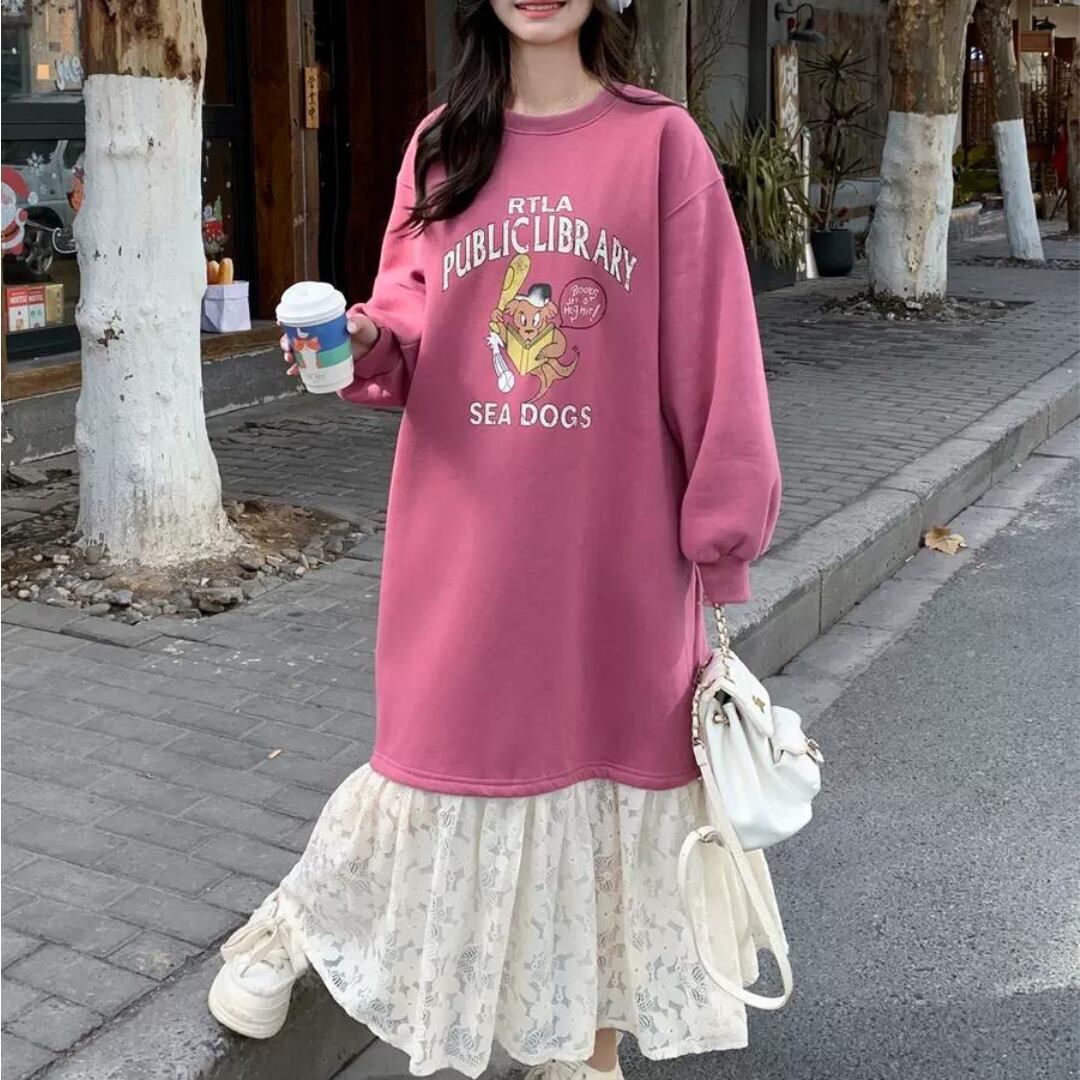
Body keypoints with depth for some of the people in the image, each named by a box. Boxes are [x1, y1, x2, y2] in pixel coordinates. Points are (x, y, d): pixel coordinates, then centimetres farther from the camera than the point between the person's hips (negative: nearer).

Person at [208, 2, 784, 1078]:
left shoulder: (660, 140, -3)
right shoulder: (443, 144, 6)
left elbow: (709, 343, -4)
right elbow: (412, 315, 10)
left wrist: (721, 521, -6)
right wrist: (369, 346, -13)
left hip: (616, 534, -1)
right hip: (464, 531, 1)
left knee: (608, 743, 10)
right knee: (447, 736, 11)